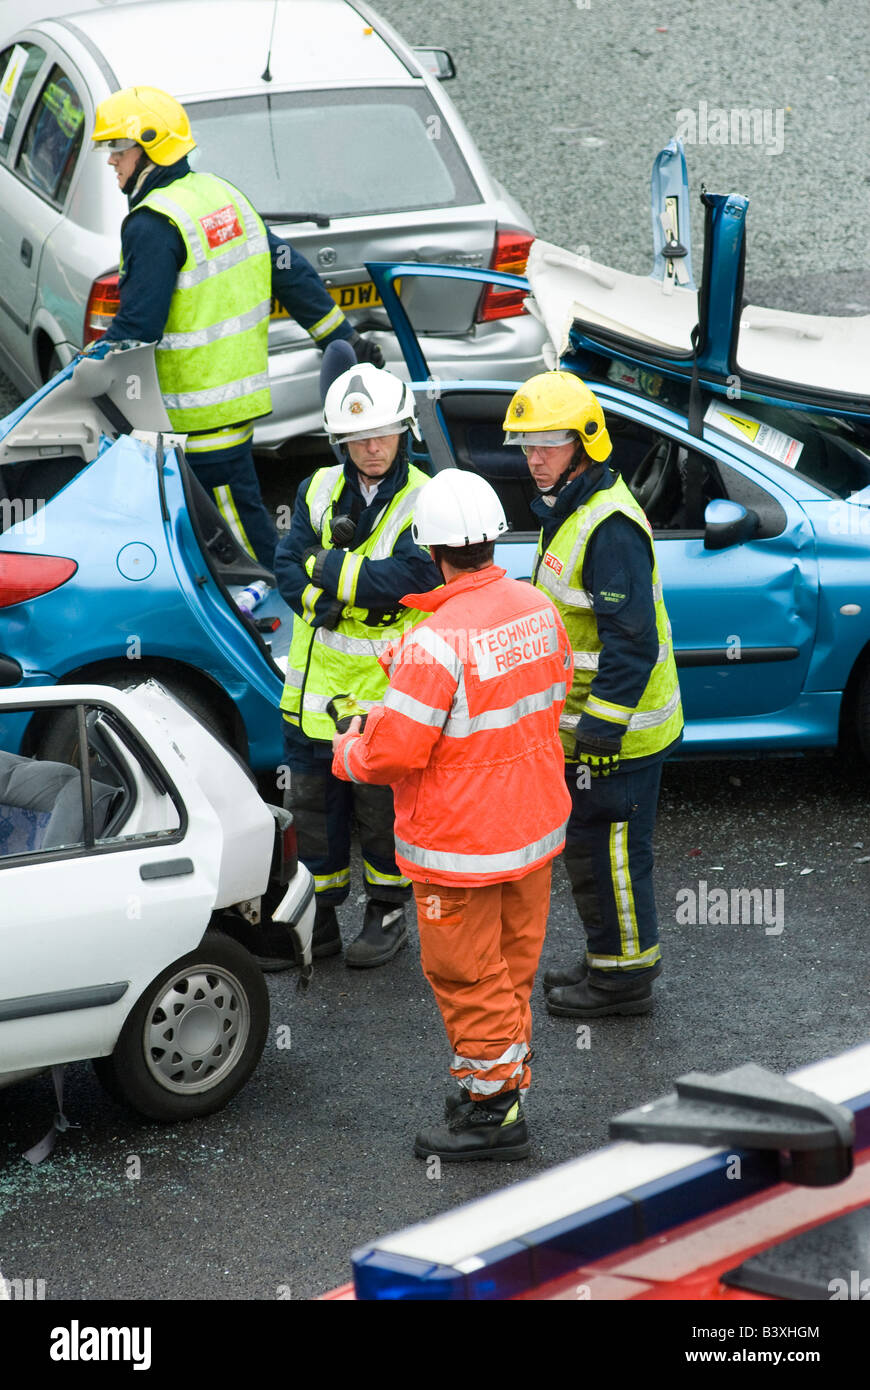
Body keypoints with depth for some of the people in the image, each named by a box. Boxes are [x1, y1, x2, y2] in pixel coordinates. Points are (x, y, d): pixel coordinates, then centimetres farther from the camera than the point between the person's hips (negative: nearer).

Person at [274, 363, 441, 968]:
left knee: (382, 804, 7)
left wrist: (328, 568, -18)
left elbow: (408, 575, -25)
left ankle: (388, 913, 23)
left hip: (386, 690, -5)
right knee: (315, 801, 13)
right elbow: (289, 568, -3)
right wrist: (358, 597, -16)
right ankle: (320, 914, 25)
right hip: (319, 685, 5)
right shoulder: (320, 491, 4)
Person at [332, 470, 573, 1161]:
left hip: (461, 845, -8)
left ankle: (493, 1109, 15)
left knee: (468, 975, 7)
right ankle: (506, 1083, 33)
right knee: (511, 966, 20)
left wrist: (348, 750, -2)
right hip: (535, 825, 8)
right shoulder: (538, 608, -3)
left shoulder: (438, 642, -27)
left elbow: (393, 751, -25)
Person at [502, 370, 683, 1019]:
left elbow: (630, 640, -25)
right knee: (591, 844, 20)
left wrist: (601, 731, -24)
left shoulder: (610, 525, -23)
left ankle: (624, 978, 12)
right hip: (589, 720, 10)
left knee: (608, 848, 0)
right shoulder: (570, 509, 10)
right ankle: (609, 960, 33)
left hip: (619, 729, -10)